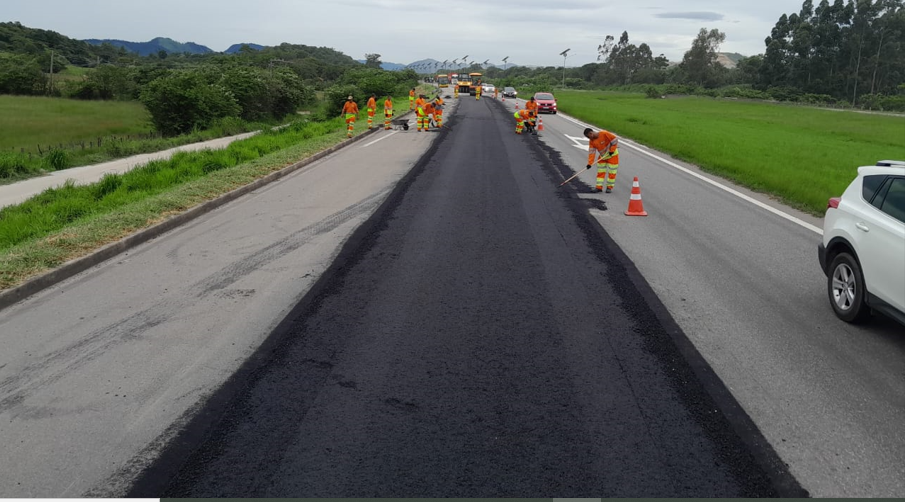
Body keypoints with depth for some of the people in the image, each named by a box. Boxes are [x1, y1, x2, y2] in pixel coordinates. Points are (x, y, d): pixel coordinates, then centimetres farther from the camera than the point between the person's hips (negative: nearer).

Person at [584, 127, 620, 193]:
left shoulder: (604, 134, -25)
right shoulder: (592, 141, -8)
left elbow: (615, 139, -20)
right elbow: (591, 152, -10)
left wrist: (612, 150, -19)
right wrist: (590, 163, -19)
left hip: (612, 155, -5)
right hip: (602, 157, 6)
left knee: (611, 172, 0)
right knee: (600, 172, 4)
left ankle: (609, 187, 11)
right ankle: (599, 187, 9)